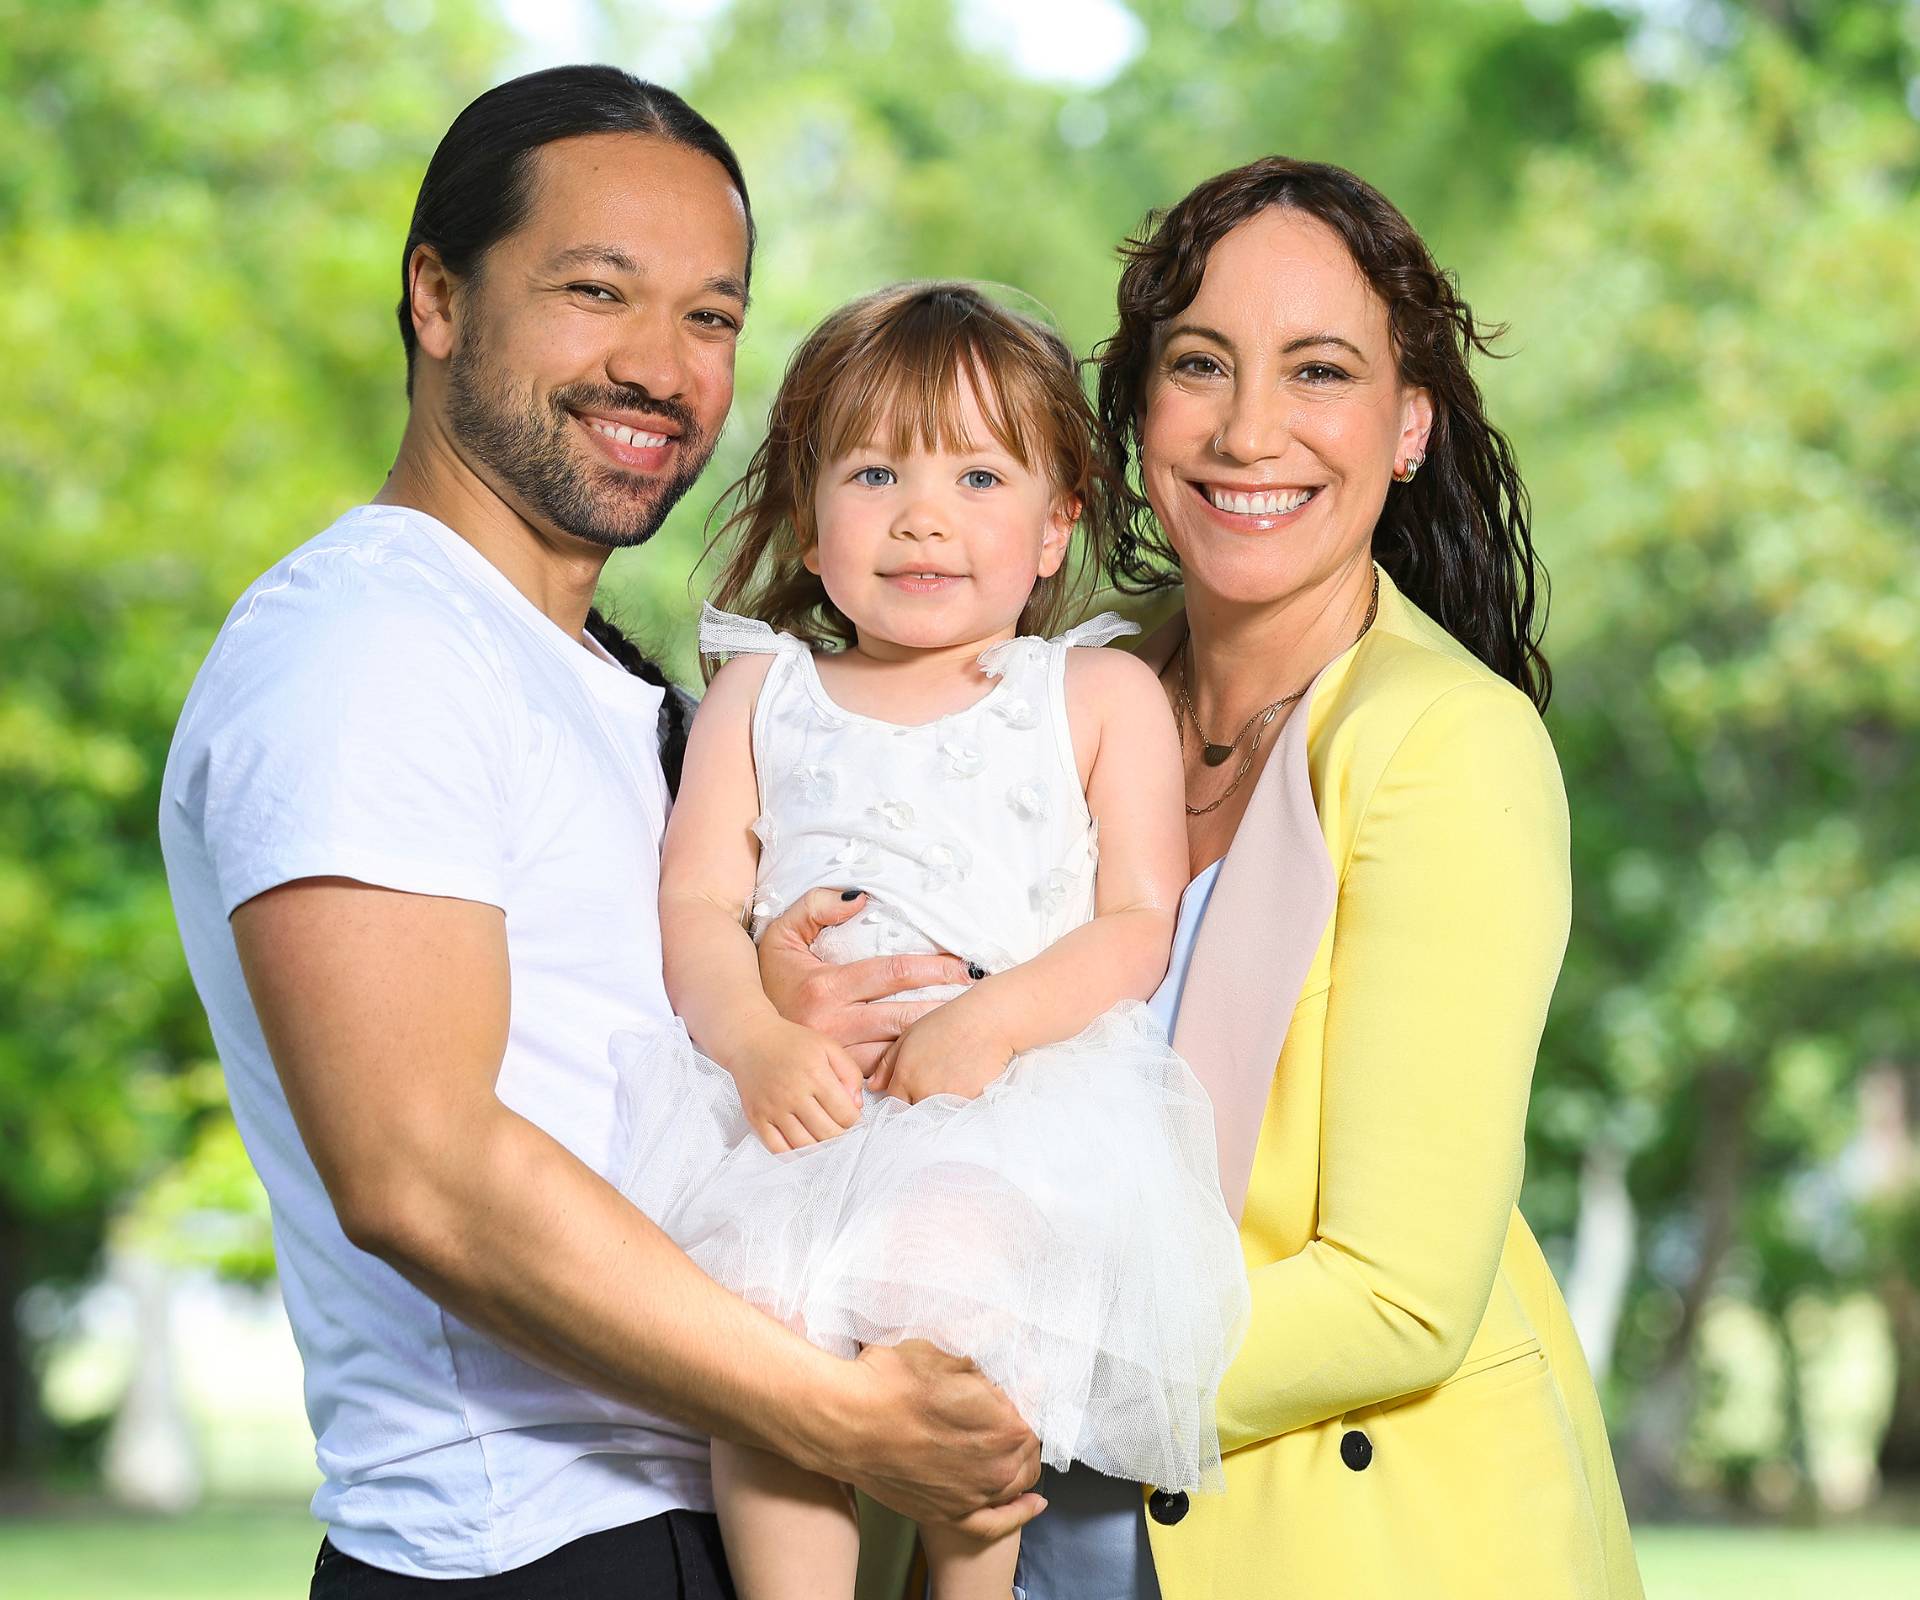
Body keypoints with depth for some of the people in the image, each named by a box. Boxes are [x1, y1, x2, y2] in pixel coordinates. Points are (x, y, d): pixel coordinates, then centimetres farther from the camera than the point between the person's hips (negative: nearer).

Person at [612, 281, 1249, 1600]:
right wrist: (757, 1035, -11)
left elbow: (1140, 925, 6)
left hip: (1024, 1095, -2)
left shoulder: (1103, 696, 15)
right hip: (796, 1095, 2)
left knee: (948, 1262, -33)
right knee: (763, 1299, -30)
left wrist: (992, 1020, -13)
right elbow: (695, 905, 11)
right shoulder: (762, 693, 21)